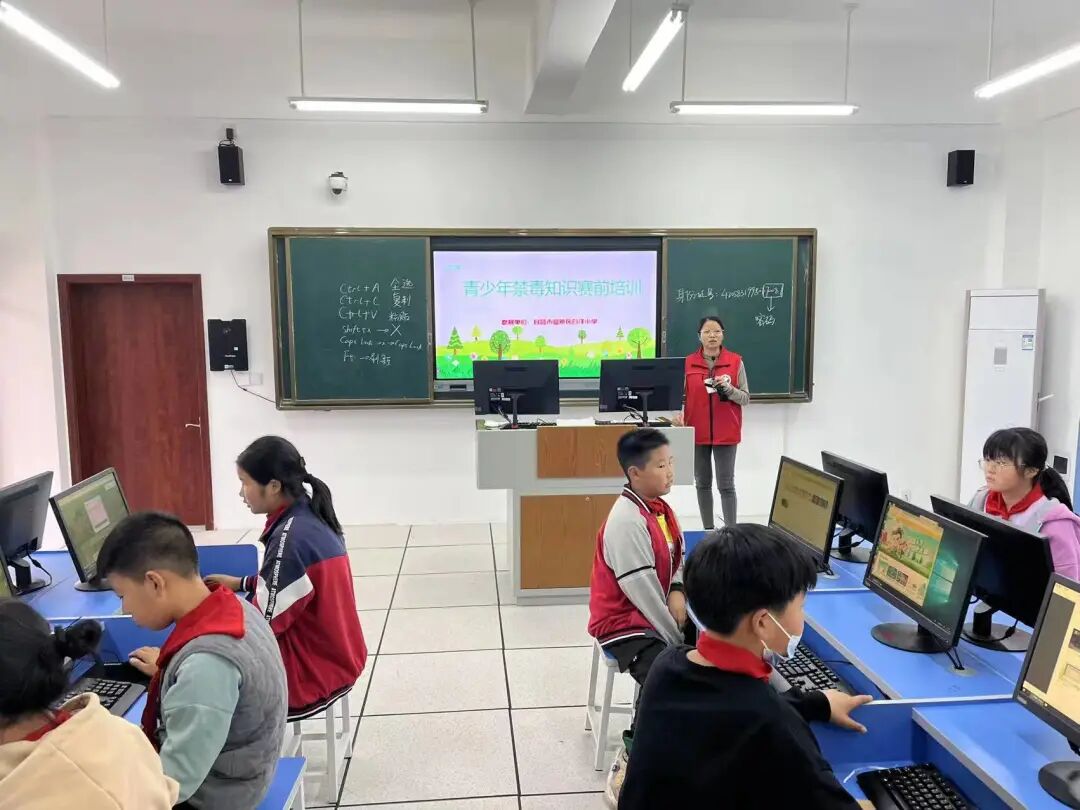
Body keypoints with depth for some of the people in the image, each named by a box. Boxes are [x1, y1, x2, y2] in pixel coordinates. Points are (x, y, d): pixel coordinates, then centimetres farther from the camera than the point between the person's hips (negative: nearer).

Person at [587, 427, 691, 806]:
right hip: (626, 623, -8)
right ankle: (630, 763, -8)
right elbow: (642, 592, -23)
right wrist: (679, 643, -17)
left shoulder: (660, 507, 3)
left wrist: (678, 592, -9)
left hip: (658, 616, 8)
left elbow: (678, 557, 14)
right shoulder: (626, 522, -24)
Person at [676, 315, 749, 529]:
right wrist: (679, 413, -15)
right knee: (702, 483, 9)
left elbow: (745, 398, 1)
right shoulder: (688, 363, 2)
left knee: (726, 484, -3)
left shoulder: (735, 362, 0)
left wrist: (728, 388, -16)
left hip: (725, 432, -2)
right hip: (697, 432, 2)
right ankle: (708, 531, 20)